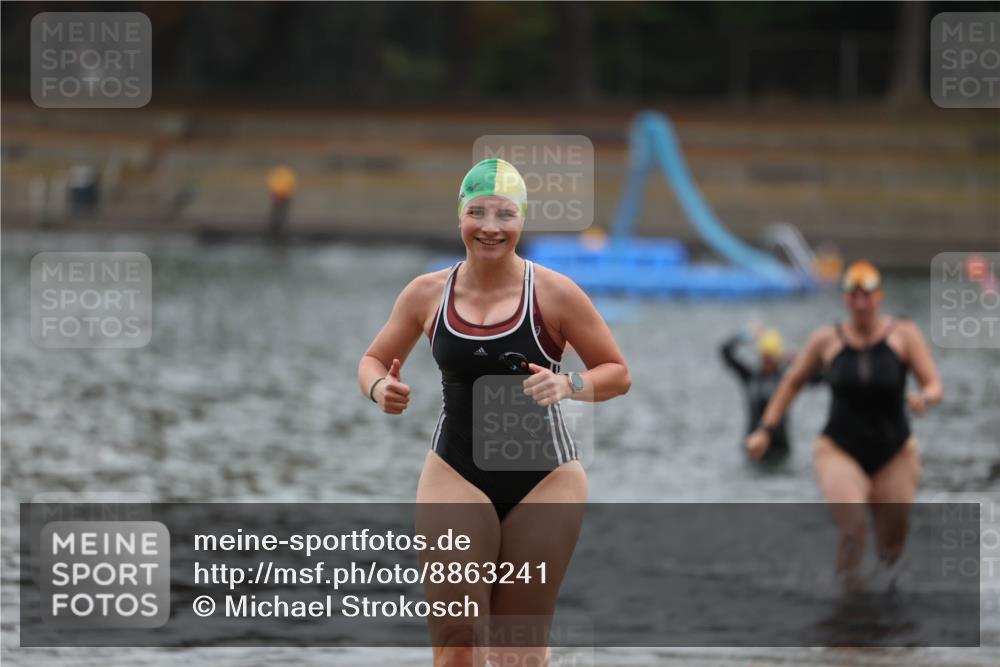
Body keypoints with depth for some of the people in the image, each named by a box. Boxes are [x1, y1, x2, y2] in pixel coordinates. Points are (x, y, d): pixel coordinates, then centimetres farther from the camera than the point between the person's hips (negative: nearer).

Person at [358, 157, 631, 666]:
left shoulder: (553, 294, -6)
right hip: (456, 473, 1)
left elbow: (617, 373, -1)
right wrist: (380, 388, -10)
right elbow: (374, 360, 13)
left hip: (544, 477, -1)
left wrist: (568, 385, -21)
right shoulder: (427, 293, 1)